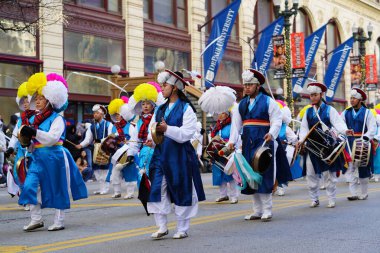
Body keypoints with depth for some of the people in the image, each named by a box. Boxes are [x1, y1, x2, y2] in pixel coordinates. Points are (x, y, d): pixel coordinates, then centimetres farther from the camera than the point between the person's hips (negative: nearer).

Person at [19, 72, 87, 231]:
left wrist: (34, 132, -28)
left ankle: (59, 221, 15)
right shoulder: (34, 119, 11)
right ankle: (36, 219, 5)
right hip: (37, 157, 6)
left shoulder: (56, 118, -8)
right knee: (29, 186, -5)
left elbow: (52, 138, -22)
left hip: (54, 157, -6)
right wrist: (26, 140, -1)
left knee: (58, 190, 4)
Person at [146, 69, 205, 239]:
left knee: (182, 192, 3)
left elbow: (187, 133, -15)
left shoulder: (186, 109, -6)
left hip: (180, 156, -5)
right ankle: (162, 227, 9)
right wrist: (151, 140, -6)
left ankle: (182, 229, 15)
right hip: (161, 154, 5)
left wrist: (167, 129, -25)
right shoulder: (160, 109, 13)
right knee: (157, 190, -1)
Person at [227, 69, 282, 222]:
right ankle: (257, 211, 15)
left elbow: (276, 121, -5)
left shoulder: (268, 101, 0)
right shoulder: (241, 104, 15)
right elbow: (236, 124, 11)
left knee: (264, 175, -6)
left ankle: (267, 211, 1)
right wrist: (232, 141, 1)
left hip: (263, 142, -5)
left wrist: (271, 134, -23)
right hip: (248, 143, 5)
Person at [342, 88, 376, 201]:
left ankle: (363, 194, 14)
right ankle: (354, 193, 4)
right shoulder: (346, 113, 10)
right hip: (349, 144, 3)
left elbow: (372, 128, -7)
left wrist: (365, 138, -22)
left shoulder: (367, 113, 1)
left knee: (363, 169, 3)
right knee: (350, 168, -1)